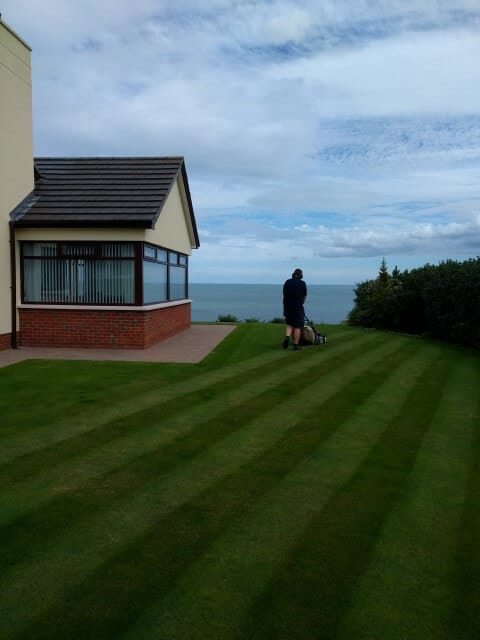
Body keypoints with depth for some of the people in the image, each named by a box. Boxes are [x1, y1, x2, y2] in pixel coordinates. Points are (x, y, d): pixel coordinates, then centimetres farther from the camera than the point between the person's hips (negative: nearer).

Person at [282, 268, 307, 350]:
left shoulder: (287, 282, 4)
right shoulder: (302, 283, -3)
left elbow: (284, 295, 7)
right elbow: (304, 296, 7)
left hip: (287, 307, 3)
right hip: (298, 307, -3)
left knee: (289, 324, 19)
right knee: (298, 326, 4)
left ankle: (287, 337, -4)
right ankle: (296, 345, 5)